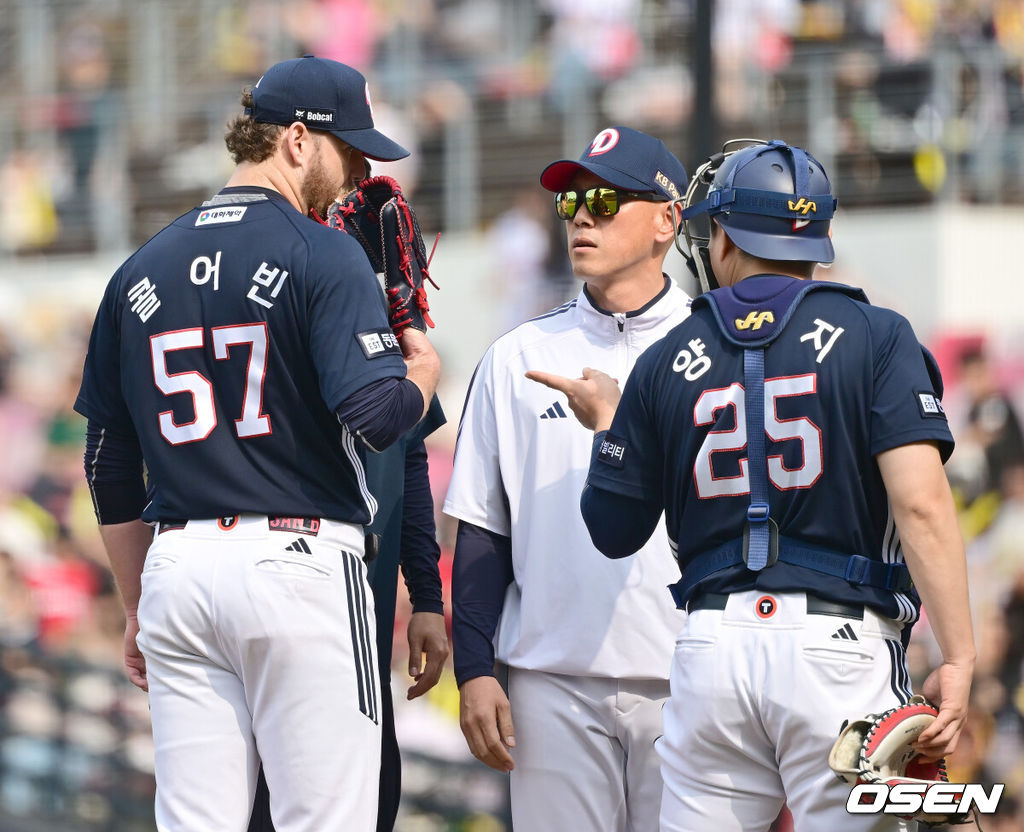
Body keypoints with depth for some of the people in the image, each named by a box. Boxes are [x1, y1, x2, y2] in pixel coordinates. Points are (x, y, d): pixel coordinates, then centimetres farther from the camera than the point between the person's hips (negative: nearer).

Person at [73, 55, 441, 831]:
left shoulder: (140, 273, 14)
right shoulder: (322, 255, -5)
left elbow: (110, 469, 16)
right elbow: (377, 415, -16)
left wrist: (139, 608, 23)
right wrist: (424, 372, 6)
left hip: (176, 568, 6)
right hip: (298, 564, -6)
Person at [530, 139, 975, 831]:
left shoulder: (667, 361, 10)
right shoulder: (876, 338, 1)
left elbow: (615, 531, 16)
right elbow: (920, 503, -11)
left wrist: (606, 422, 33)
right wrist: (958, 659, -12)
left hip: (712, 645, 3)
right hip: (841, 645, -3)